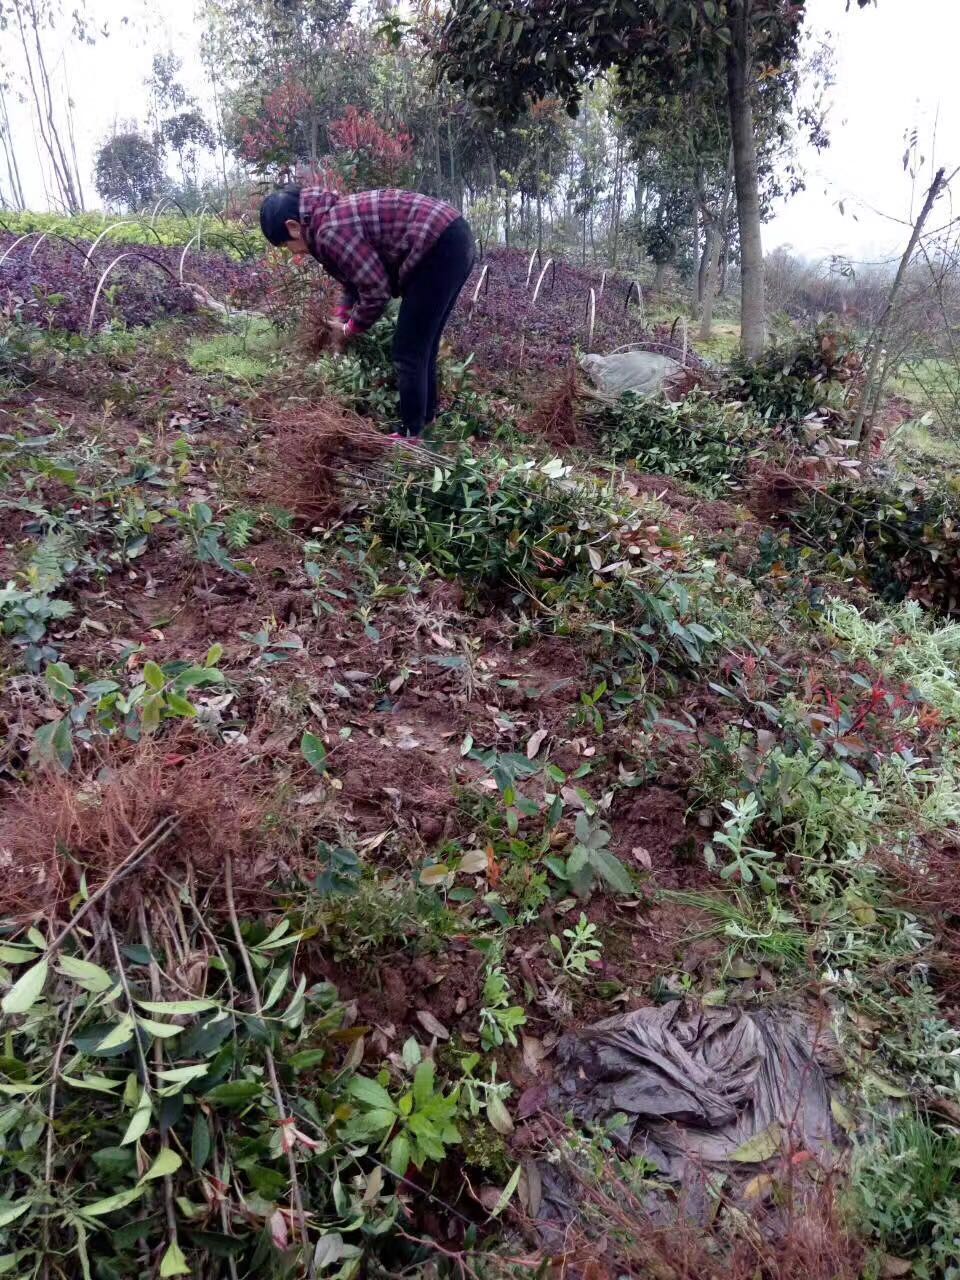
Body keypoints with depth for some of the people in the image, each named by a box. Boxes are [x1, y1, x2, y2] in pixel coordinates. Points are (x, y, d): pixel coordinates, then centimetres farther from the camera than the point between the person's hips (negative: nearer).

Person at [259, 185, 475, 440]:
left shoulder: (330, 230, -15)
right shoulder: (336, 215, 15)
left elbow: (376, 290, -14)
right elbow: (357, 278, 28)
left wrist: (350, 329, 2)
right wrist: (340, 318, 18)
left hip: (440, 248, -10)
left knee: (408, 352, -4)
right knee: (421, 344, 20)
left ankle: (410, 435, 4)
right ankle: (425, 418, 32)